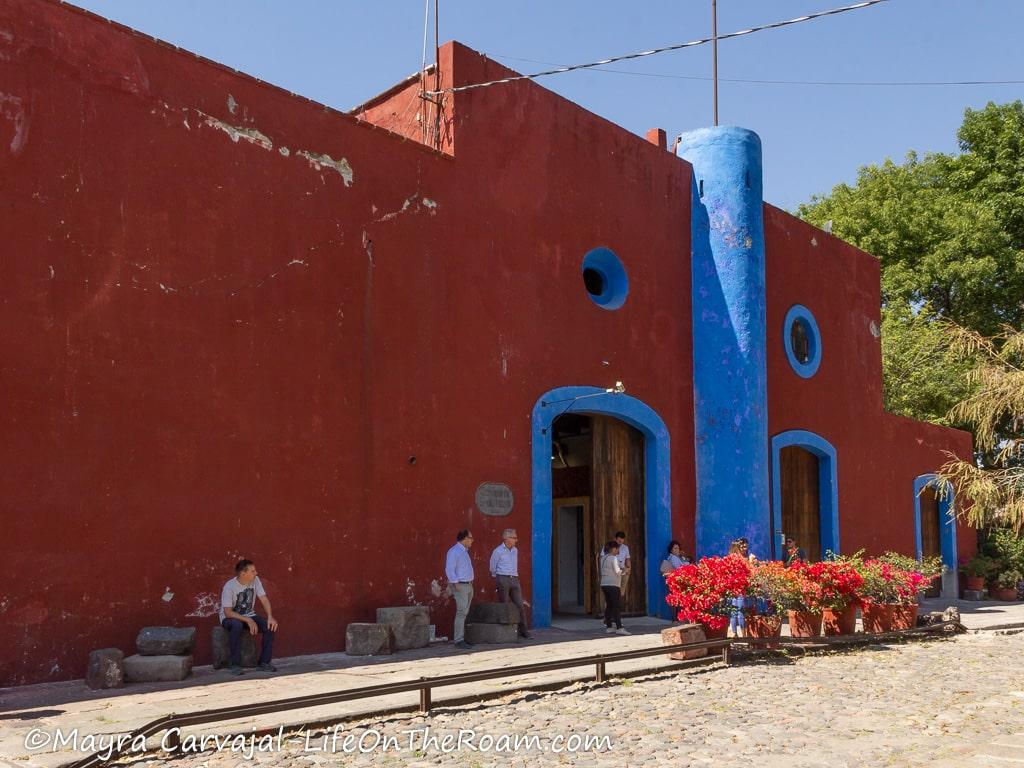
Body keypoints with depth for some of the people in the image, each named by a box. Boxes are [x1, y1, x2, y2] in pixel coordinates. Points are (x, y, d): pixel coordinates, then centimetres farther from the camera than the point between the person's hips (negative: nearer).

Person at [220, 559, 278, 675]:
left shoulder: (255, 580, -7)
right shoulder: (229, 587, -22)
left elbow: (264, 599, -7)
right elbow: (228, 612, -23)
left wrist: (270, 617, -24)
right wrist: (248, 621, -30)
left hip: (249, 615, 5)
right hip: (229, 617, -5)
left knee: (270, 625, -20)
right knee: (237, 625, -40)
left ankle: (264, 662, -10)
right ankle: (234, 664, -28)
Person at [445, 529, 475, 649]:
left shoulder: (464, 551, 18)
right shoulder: (454, 551, -12)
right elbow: (449, 569, -18)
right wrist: (455, 583, -22)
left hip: (468, 586, 10)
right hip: (460, 586, -10)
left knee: (464, 613, 10)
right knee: (461, 613, -13)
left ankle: (460, 637, 14)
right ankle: (458, 640, -12)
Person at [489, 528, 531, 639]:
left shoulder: (515, 550, 12)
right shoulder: (498, 551, -6)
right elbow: (493, 567, 6)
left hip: (514, 580, 5)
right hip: (503, 580, -5)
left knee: (520, 605, -1)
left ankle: (524, 631, 2)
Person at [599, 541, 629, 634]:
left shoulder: (603, 558, 13)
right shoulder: (614, 558, -12)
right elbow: (617, 572, -15)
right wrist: (622, 570, 6)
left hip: (604, 585, 8)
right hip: (613, 585, -8)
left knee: (609, 606, 12)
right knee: (617, 607, -8)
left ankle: (608, 627, 13)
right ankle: (619, 628, -13)